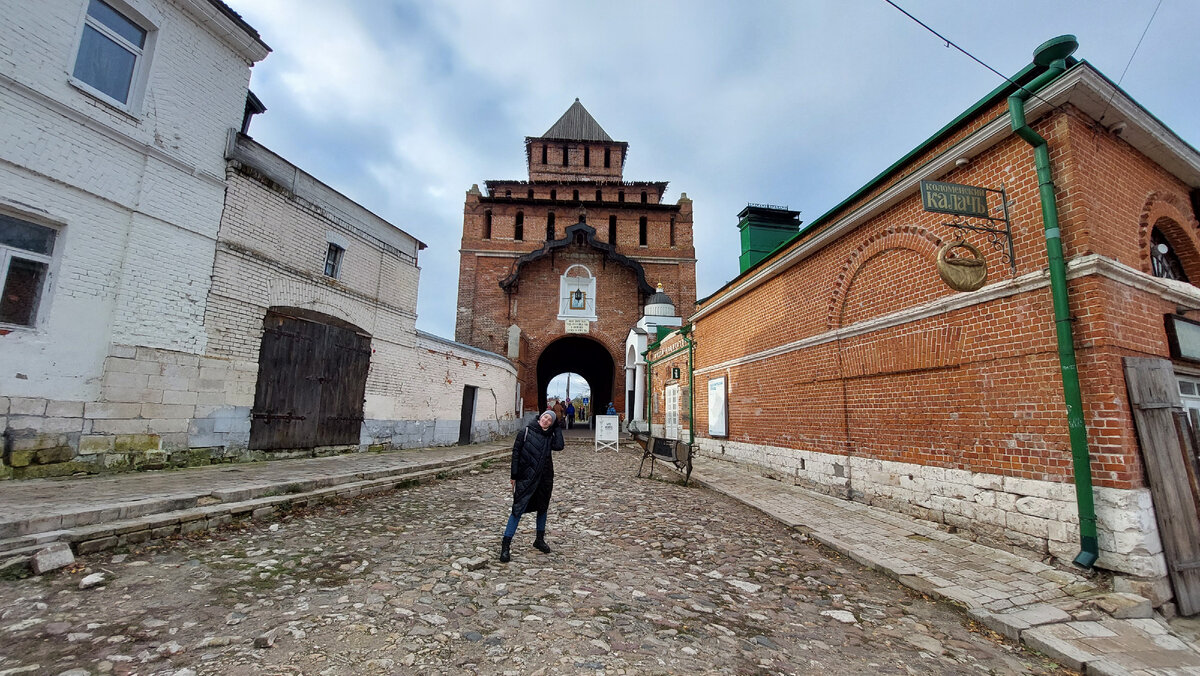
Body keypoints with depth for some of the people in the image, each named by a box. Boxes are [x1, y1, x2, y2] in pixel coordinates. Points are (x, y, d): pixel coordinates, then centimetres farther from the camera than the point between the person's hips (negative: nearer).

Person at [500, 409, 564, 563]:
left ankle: (540, 540, 34)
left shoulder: (550, 436, 7)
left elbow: (559, 446, -13)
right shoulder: (526, 432, -4)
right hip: (526, 478, -5)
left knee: (543, 508, 16)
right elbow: (516, 453, -4)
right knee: (518, 509, -8)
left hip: (545, 478, 5)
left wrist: (557, 428, -4)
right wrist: (514, 475, -8)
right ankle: (505, 545, 0)